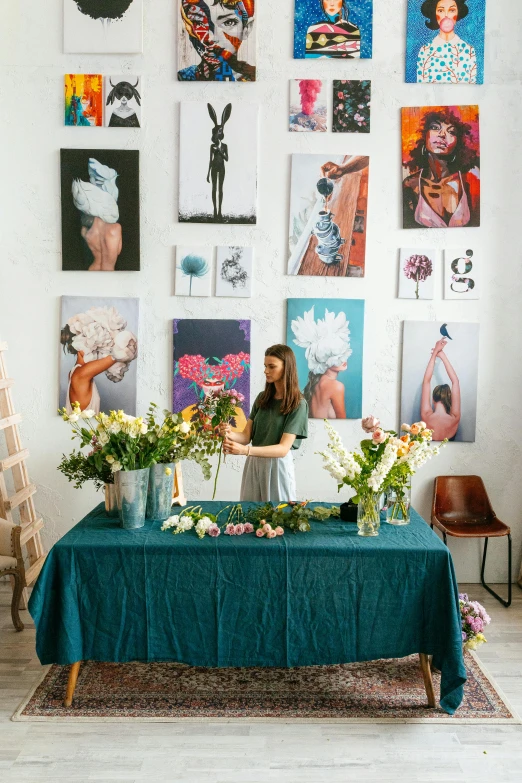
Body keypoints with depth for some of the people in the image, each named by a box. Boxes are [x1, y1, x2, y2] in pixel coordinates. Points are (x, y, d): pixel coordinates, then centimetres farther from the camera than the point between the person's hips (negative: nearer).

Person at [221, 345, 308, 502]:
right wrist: (231, 435, -21)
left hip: (278, 466, -5)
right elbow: (247, 436, 2)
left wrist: (246, 450, -30)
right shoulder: (262, 398, 7)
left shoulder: (298, 404, -11)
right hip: (253, 464, 5)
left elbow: (283, 448, -18)